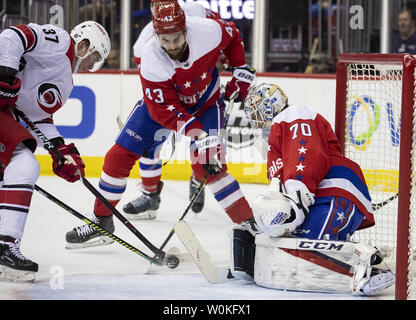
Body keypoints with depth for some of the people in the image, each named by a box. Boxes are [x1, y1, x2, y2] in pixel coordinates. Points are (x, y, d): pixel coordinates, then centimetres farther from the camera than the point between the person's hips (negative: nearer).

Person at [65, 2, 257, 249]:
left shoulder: (208, 31, -31)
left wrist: (241, 70, -5)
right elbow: (165, 110, -33)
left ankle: (248, 224, -15)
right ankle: (102, 221, 14)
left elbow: (233, 37, -4)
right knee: (120, 155, -3)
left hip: (205, 101, -1)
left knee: (207, 165, -21)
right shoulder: (152, 59, -33)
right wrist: (198, 134, -43)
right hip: (162, 101, 1)